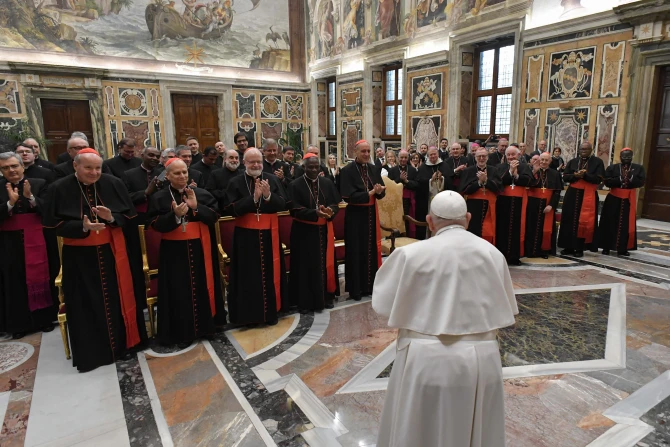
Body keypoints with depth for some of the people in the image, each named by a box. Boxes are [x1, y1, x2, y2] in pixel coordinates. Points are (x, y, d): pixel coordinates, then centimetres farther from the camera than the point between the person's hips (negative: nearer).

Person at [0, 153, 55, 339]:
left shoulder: (39, 183, 0)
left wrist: (30, 197, -19)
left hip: (36, 240, 0)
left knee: (39, 277, 7)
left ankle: (44, 318, 19)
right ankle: (18, 323, 14)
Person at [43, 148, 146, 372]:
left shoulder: (114, 184, -2)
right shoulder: (60, 189, -6)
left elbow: (129, 214, 2)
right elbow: (54, 224, -7)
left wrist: (112, 218, -19)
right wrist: (82, 227, -24)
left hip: (112, 252, 2)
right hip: (79, 256, -1)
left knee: (118, 297, 11)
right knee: (87, 304, 4)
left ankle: (123, 340, 29)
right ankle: (92, 351, 18)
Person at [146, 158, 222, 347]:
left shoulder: (202, 194, 4)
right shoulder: (159, 198, 0)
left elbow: (214, 217, -3)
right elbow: (155, 224, -8)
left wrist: (196, 207, -17)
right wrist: (175, 215, -24)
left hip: (199, 249, 2)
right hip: (174, 251, -2)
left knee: (202, 287, 10)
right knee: (179, 292, 2)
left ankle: (205, 325, 25)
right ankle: (183, 332, 14)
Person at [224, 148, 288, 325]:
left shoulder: (272, 180, 3)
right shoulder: (235, 182, -2)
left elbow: (283, 204, -2)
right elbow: (230, 209, -11)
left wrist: (268, 195, -21)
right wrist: (253, 198, -20)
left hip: (269, 234, 2)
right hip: (245, 235, -2)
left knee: (270, 273, 10)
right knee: (248, 275, 4)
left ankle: (271, 311, 24)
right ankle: (249, 313, 19)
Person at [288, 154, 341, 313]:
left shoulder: (327, 183, 5)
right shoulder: (295, 185, -7)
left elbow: (335, 204, 1)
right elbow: (296, 210, -14)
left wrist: (330, 211, -22)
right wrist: (315, 213, -29)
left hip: (324, 230, 4)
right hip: (304, 231, -3)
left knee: (325, 264, 11)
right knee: (306, 266, 2)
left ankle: (326, 297, 24)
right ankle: (305, 301, 11)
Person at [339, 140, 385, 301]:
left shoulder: (374, 169, 7)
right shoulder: (347, 171, -10)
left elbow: (382, 191, 5)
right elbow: (348, 196, -19)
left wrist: (379, 192, -18)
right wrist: (370, 193, -21)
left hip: (371, 214, 5)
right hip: (355, 216, -5)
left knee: (371, 250, 12)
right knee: (356, 252, 2)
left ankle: (370, 285, 25)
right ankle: (355, 288, 13)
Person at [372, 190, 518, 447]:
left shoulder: (411, 254, -12)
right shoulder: (493, 254, -1)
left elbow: (383, 304, -4)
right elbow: (504, 311, 8)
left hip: (427, 360, -3)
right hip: (481, 360, 4)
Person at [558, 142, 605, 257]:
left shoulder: (598, 162, 0)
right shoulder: (572, 161, 10)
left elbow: (598, 179, -9)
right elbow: (565, 177, 2)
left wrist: (584, 175, -20)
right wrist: (575, 175, -16)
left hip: (588, 195, -3)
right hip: (572, 194, 3)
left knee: (584, 222, -3)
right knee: (569, 220, 4)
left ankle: (579, 248, 5)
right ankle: (569, 247, 12)